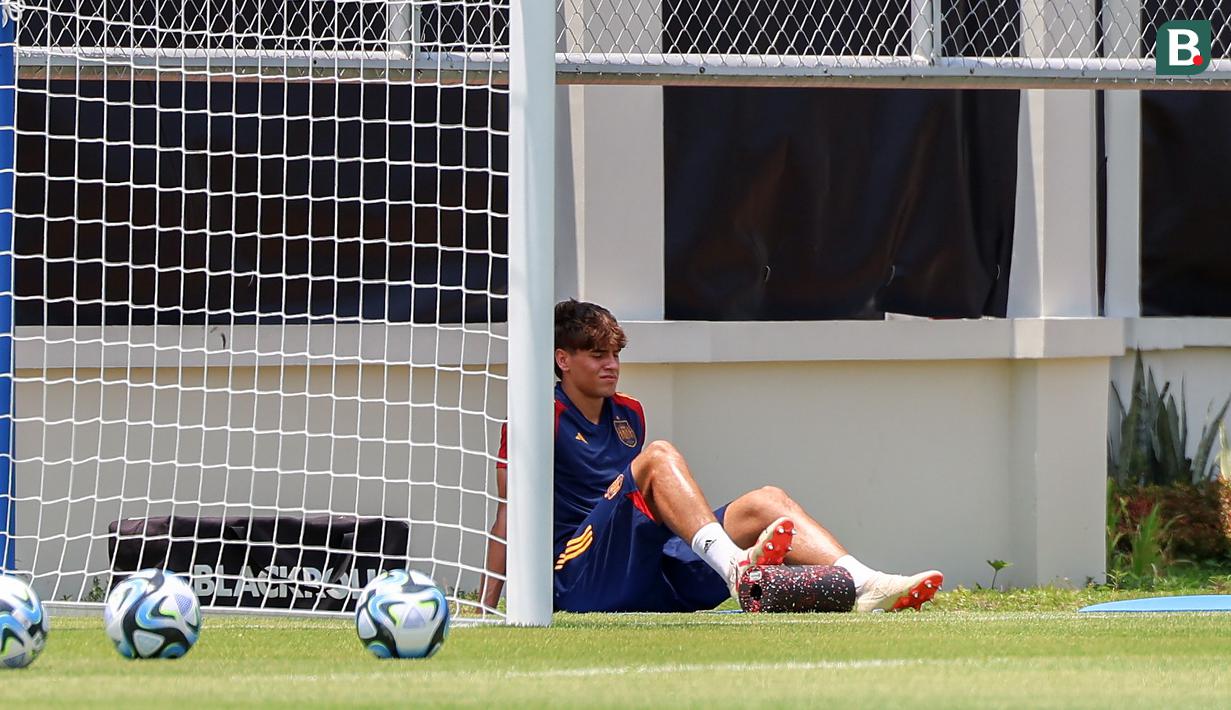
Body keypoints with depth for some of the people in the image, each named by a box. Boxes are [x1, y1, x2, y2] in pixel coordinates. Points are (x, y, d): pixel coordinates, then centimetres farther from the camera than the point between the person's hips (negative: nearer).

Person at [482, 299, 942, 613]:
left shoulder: (629, 415, 23)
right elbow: (509, 515, -5)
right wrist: (486, 609, -9)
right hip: (581, 580, -8)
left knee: (764, 503, -8)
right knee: (660, 457, -27)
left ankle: (866, 586, -31)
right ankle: (736, 567, -53)